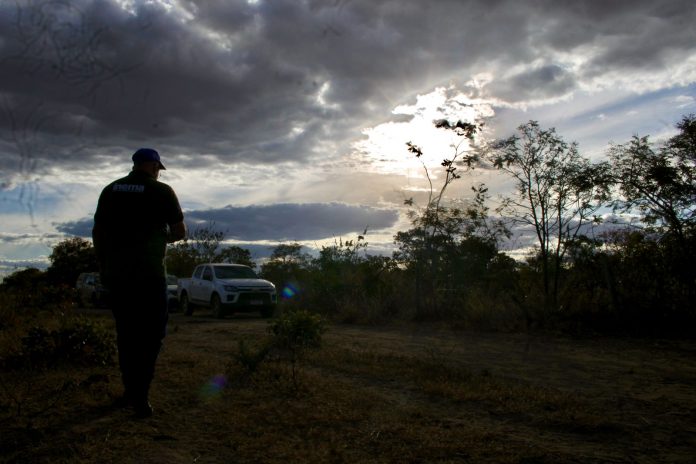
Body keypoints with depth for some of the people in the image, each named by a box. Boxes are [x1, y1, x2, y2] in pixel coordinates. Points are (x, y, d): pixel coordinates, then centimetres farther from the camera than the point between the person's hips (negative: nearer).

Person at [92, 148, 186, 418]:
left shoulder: (110, 190, 9)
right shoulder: (161, 191, -4)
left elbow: (97, 232, 11)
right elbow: (180, 232, -3)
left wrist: (103, 265, 19)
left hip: (115, 274, 5)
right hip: (149, 274, -5)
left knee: (126, 332, 16)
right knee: (150, 334, 3)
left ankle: (131, 391, 23)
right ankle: (140, 396, -3)